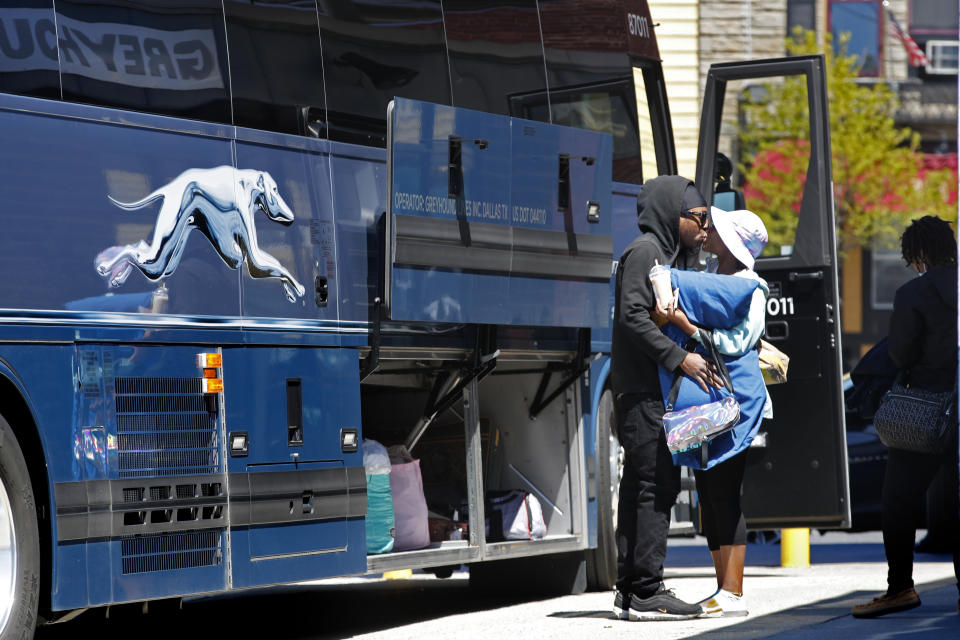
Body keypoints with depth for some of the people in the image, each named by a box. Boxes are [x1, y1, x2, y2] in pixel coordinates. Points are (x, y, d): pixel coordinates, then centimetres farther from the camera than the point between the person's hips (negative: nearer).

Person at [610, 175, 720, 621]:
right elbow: (633, 315, -19)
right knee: (656, 484, -11)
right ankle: (645, 592, -11)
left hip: (659, 390, 10)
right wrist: (680, 358, -21)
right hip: (644, 388, -10)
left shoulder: (671, 256, 20)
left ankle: (630, 591, 10)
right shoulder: (645, 251, -9)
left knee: (641, 486, 8)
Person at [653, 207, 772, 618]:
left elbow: (734, 343, -17)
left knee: (725, 493, -10)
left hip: (734, 397, -8)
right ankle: (723, 588, 15)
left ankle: (733, 593, -9)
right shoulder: (707, 273, 14)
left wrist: (681, 321, -20)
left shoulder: (750, 289, -9)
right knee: (708, 493, 9)